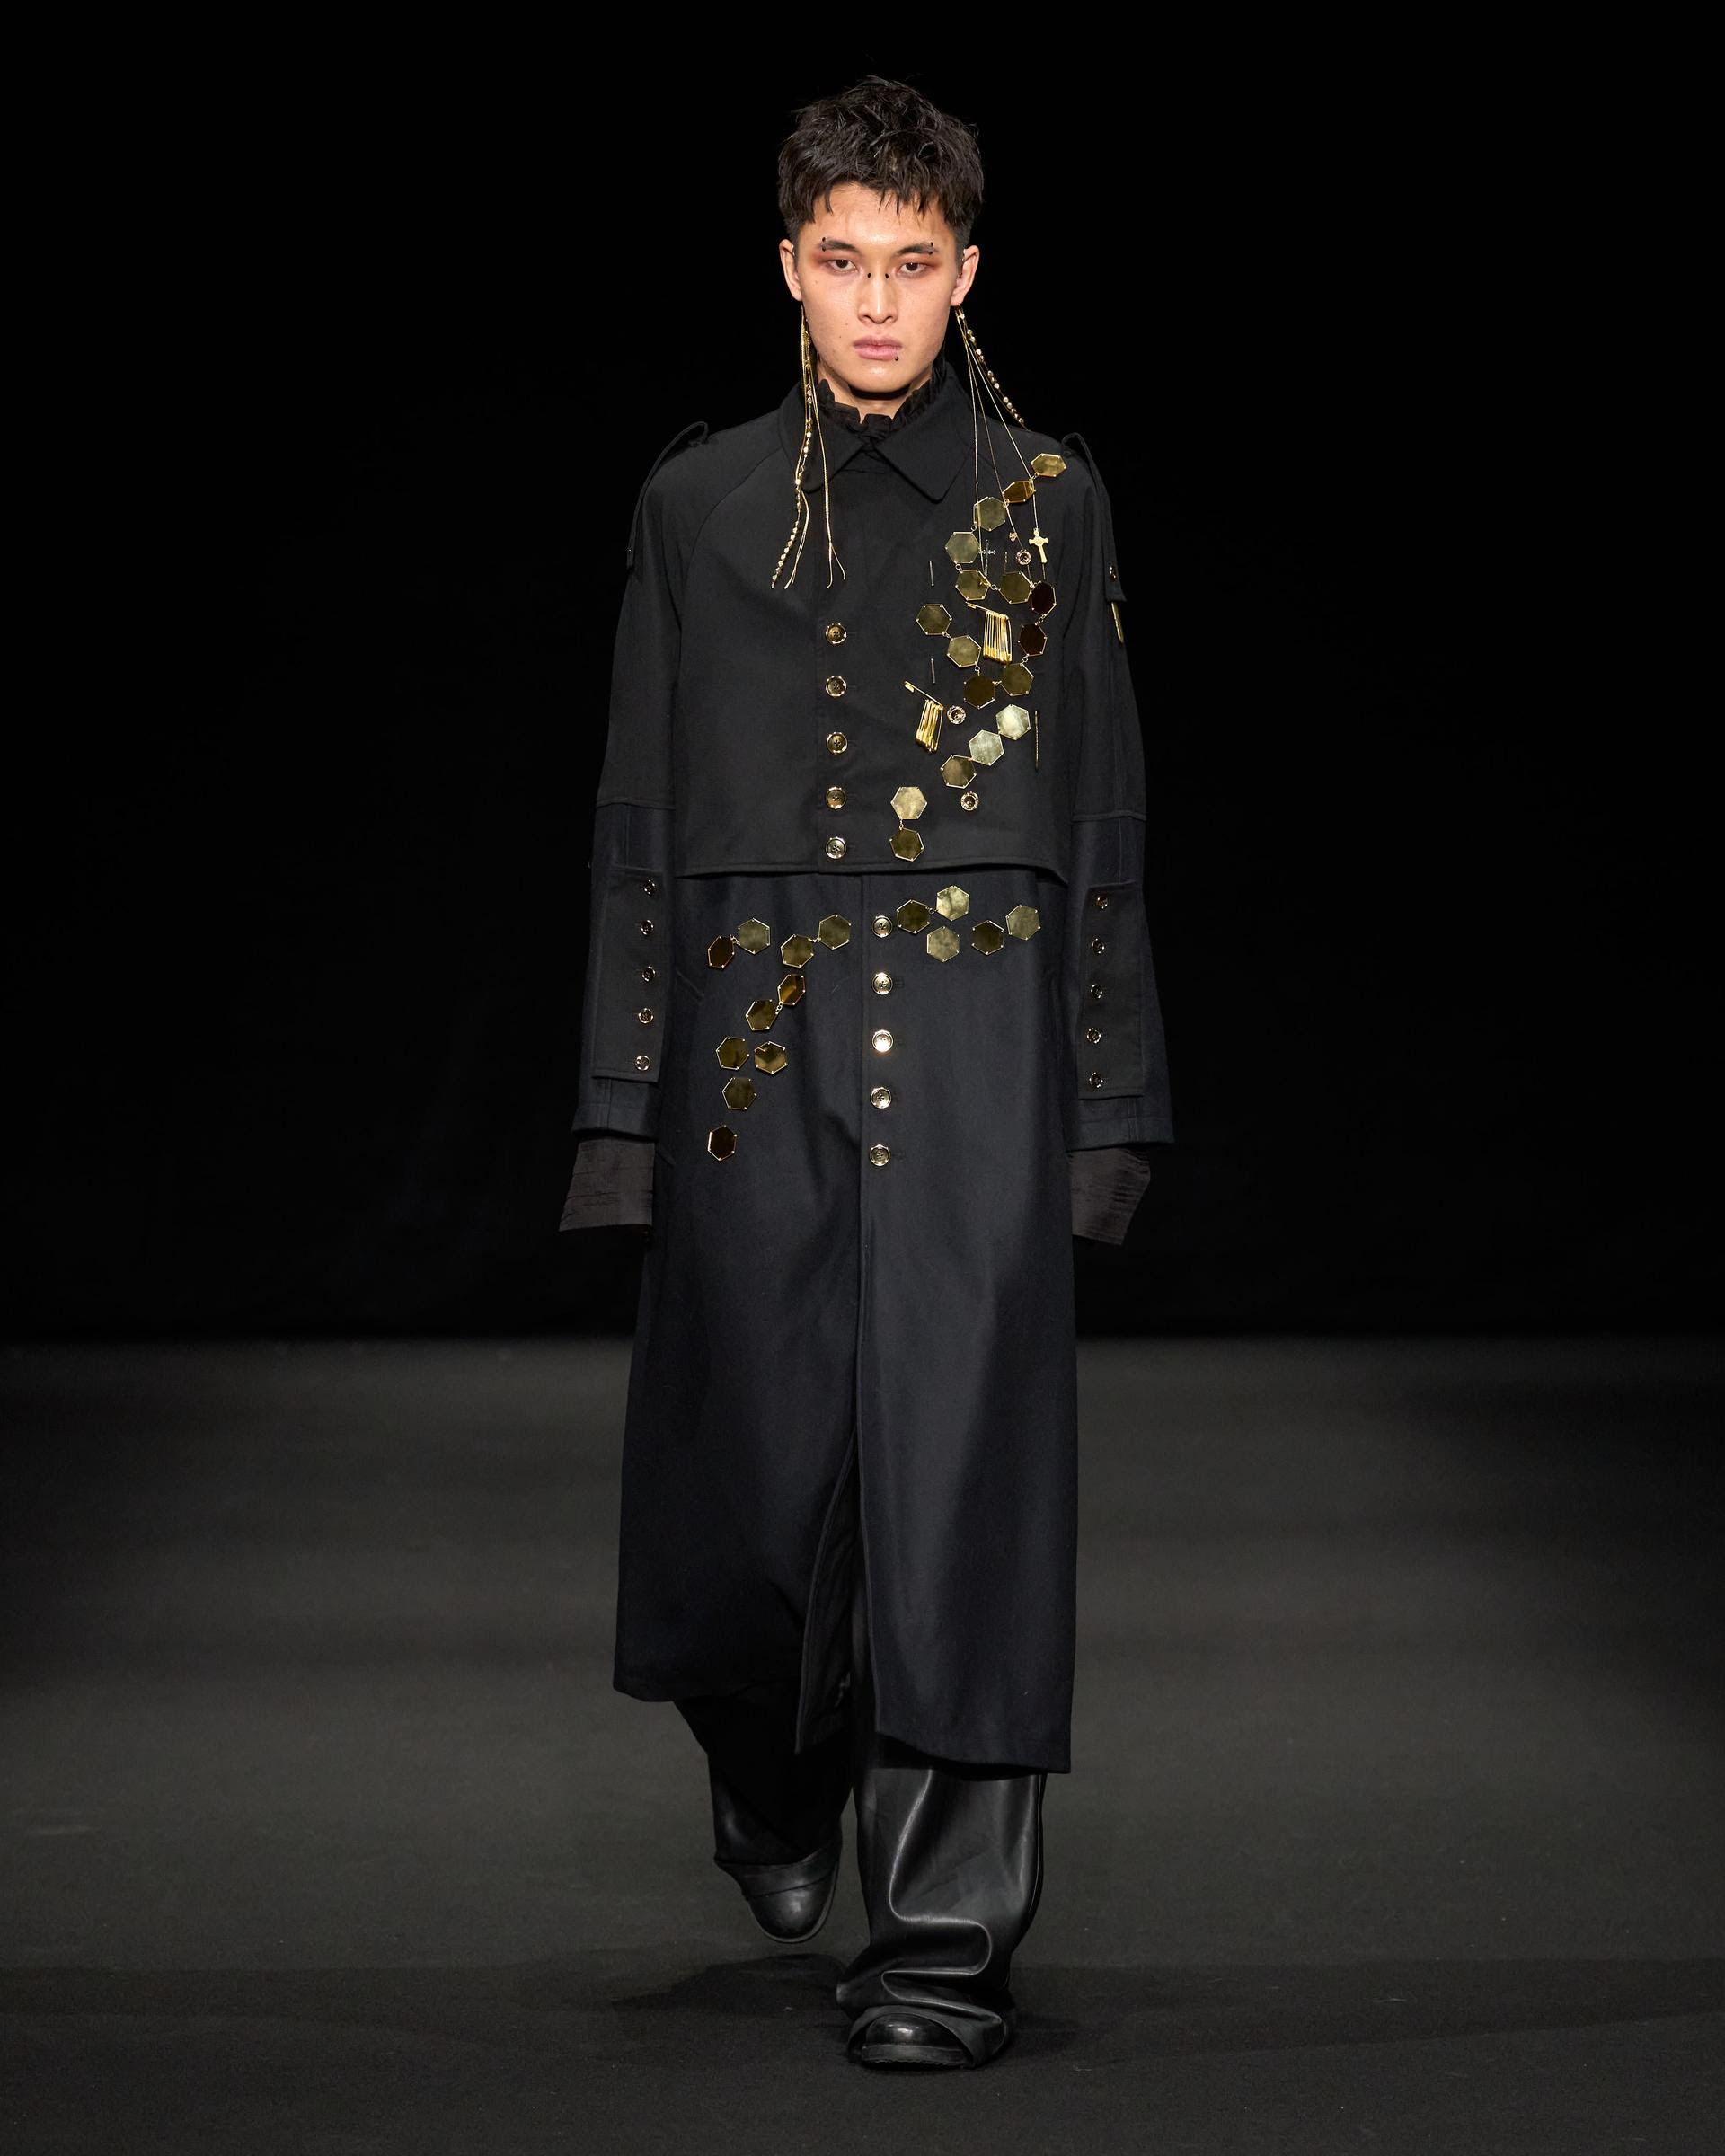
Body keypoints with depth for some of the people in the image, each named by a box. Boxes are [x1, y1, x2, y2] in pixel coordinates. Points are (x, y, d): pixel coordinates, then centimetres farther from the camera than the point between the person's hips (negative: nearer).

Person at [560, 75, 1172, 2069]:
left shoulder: (1046, 499, 8)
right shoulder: (702, 504, 10)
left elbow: (1101, 813, 9)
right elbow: (640, 818, 10)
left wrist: (1108, 1098, 3)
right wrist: (624, 1096, 5)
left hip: (981, 1025, -1)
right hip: (753, 1029, 1)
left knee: (959, 1438, -8)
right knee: (758, 1438, 4)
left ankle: (946, 1922, -4)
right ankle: (775, 1787, 35)